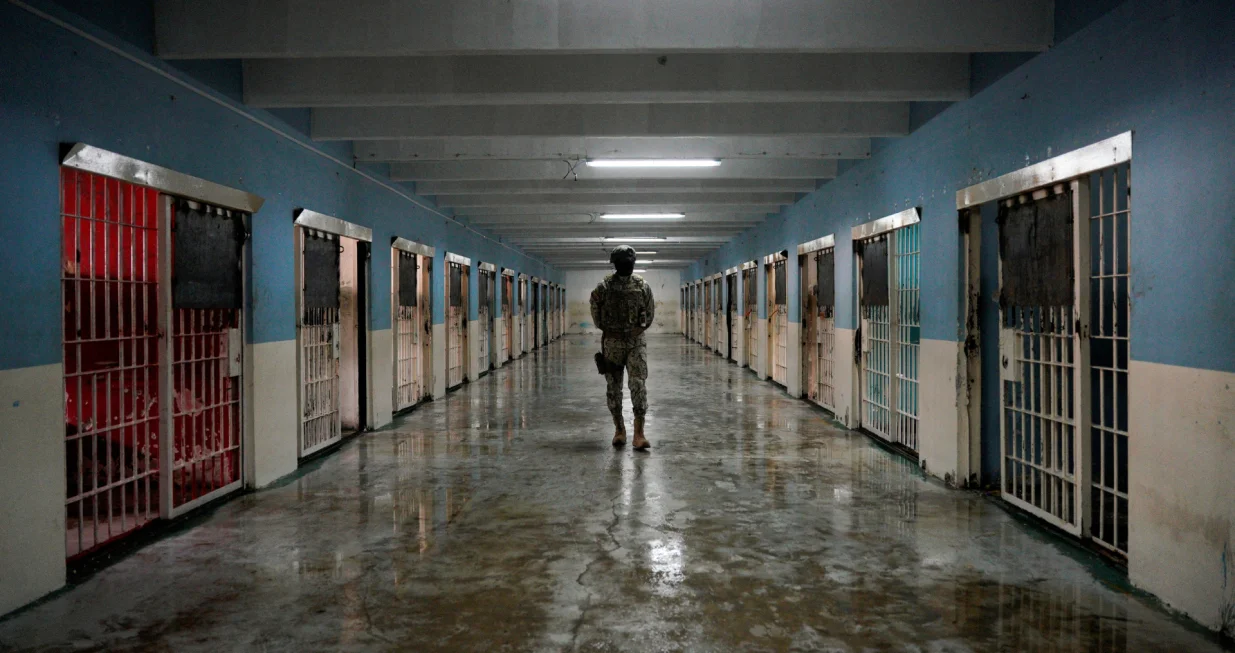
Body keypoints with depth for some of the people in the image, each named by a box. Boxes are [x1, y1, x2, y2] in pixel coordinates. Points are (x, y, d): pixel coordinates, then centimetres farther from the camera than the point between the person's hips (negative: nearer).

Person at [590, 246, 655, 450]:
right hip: (611, 341, 1)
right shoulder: (604, 287, -2)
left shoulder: (642, 286, 0)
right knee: (613, 387, 7)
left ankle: (639, 433, -11)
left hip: (636, 342, -1)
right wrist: (609, 330, 8)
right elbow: (597, 315, 6)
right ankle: (619, 429, 20)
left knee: (638, 385, -11)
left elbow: (650, 314, 8)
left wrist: (636, 330, 6)